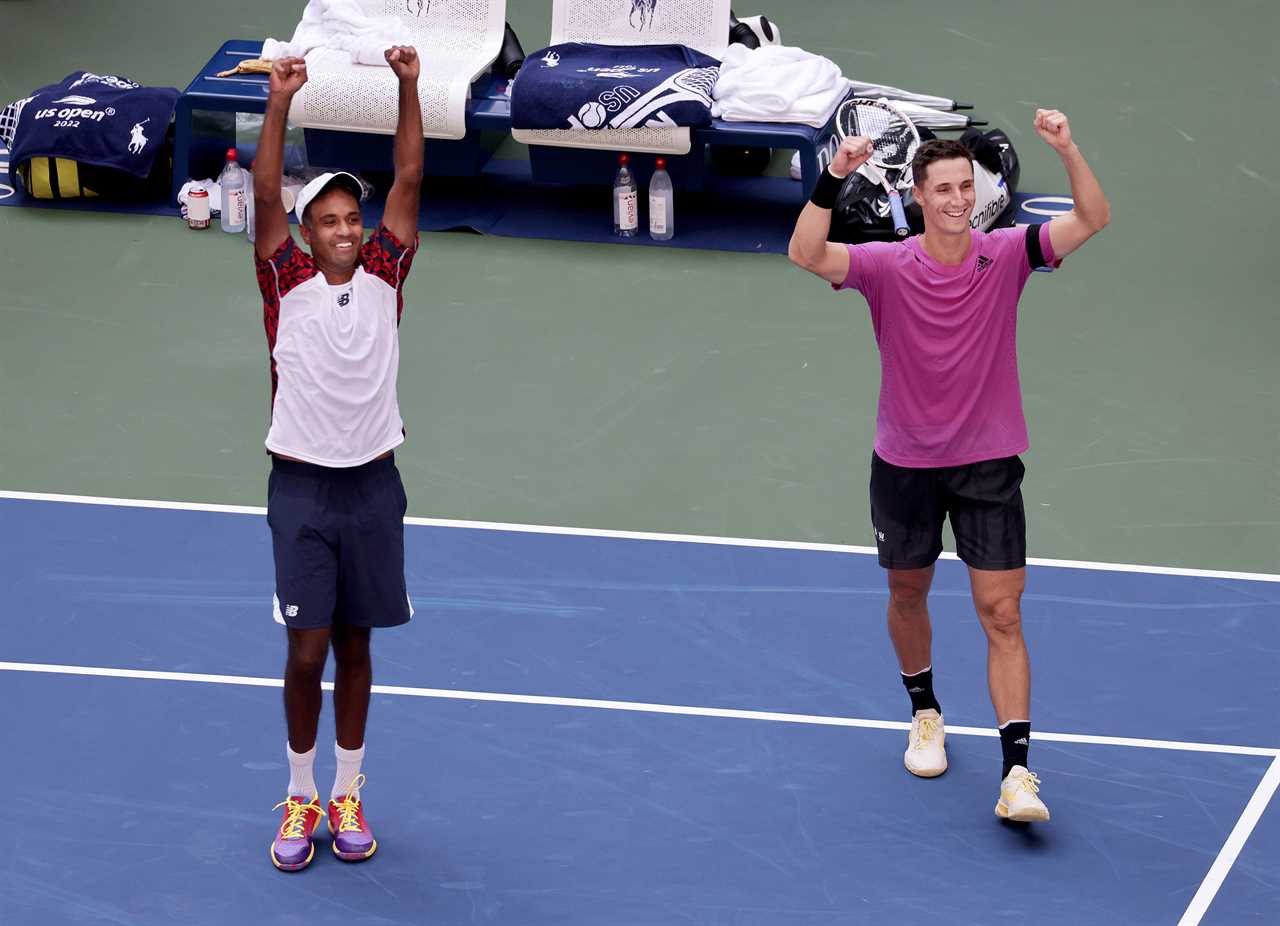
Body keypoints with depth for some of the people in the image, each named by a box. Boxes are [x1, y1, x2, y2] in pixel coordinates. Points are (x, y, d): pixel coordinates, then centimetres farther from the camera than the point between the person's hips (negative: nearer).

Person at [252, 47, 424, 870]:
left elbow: (409, 180, -4)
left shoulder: (383, 278, 2)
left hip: (373, 486, 2)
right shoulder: (288, 284, -3)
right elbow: (267, 195, -15)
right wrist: (280, 103, -25)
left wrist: (410, 87, -12)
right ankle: (300, 797, 12)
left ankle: (348, 794, 21)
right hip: (302, 487, -2)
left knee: (355, 645, 11)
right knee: (308, 649, -3)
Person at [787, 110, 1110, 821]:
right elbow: (807, 255, -26)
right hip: (905, 464, 1)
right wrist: (835, 179, -39)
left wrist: (1069, 151, -33)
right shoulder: (887, 266, -11)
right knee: (909, 594, 18)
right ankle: (925, 713, 45)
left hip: (989, 464, -1)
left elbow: (1093, 220, -18)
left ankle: (1017, 770, -10)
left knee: (1002, 614, -7)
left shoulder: (1006, 255, -8)